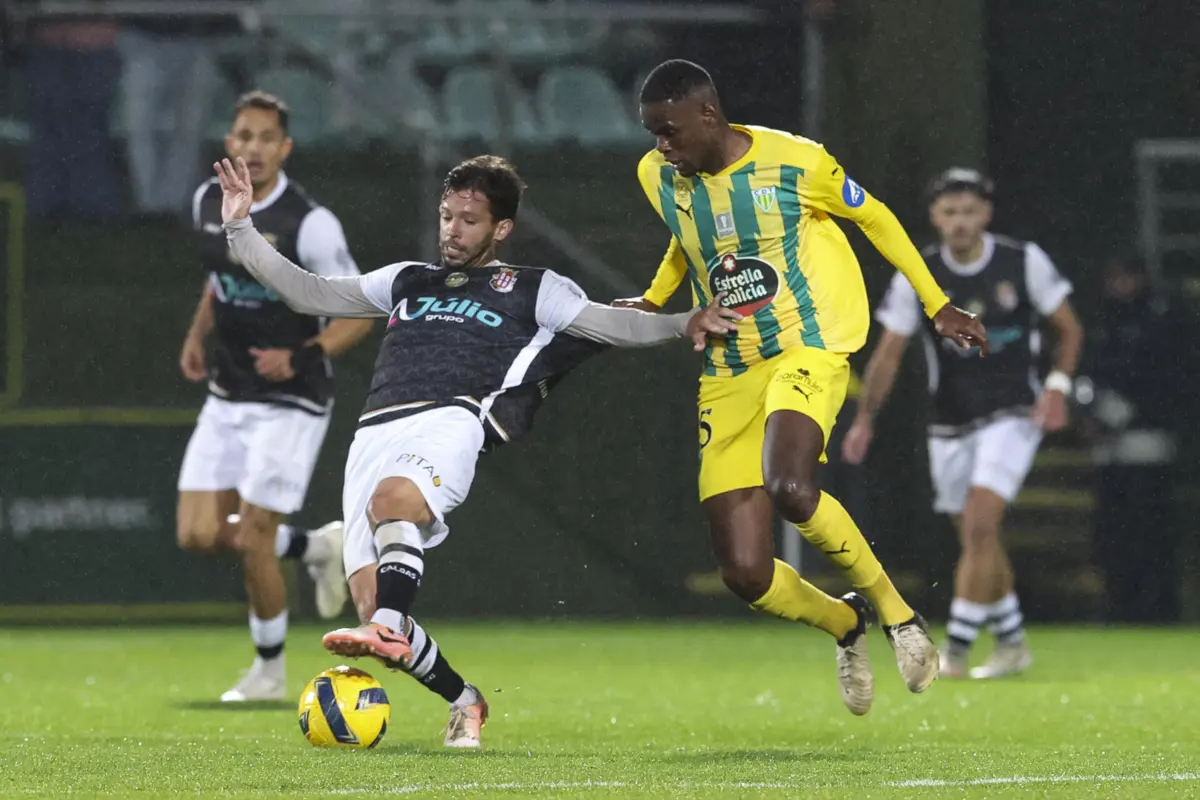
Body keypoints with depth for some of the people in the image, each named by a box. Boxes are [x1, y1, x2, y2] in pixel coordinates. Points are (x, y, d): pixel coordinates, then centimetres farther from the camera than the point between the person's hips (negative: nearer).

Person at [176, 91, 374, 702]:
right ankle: (317, 547, 25)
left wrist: (301, 358, -25)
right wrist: (197, 335, 11)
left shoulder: (310, 225, -18)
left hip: (290, 404, -7)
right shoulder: (209, 202, 2)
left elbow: (358, 314, -12)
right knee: (197, 534, 0)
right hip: (227, 398, 7)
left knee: (250, 541, -7)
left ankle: (269, 670, 15)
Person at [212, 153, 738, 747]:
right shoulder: (407, 281, 33)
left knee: (393, 498, -41)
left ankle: (388, 631, -53)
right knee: (368, 601, -15)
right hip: (375, 433, 4)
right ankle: (465, 701, 1)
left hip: (451, 421, -4)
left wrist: (682, 324, -2)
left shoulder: (531, 289, 22)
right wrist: (241, 229, 26)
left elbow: (609, 323, 14)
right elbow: (308, 294, 32)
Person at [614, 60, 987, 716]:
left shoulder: (794, 162, -11)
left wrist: (938, 305, 7)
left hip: (806, 352, -5)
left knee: (789, 488, -35)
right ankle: (845, 626, 26)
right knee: (746, 576, -7)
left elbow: (873, 217, 5)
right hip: (727, 380, 5)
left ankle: (895, 610, -12)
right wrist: (651, 303, 13)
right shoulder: (657, 177, 3)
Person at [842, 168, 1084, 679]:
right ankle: (1012, 644, 29)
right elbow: (889, 352, 2)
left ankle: (955, 651, -15)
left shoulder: (1025, 262, -7)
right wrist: (865, 418, -8)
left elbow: (1070, 330, 3)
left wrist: (1057, 386, -12)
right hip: (950, 426, 4)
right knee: (977, 540, 11)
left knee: (979, 526, -18)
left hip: (1012, 416, -3)